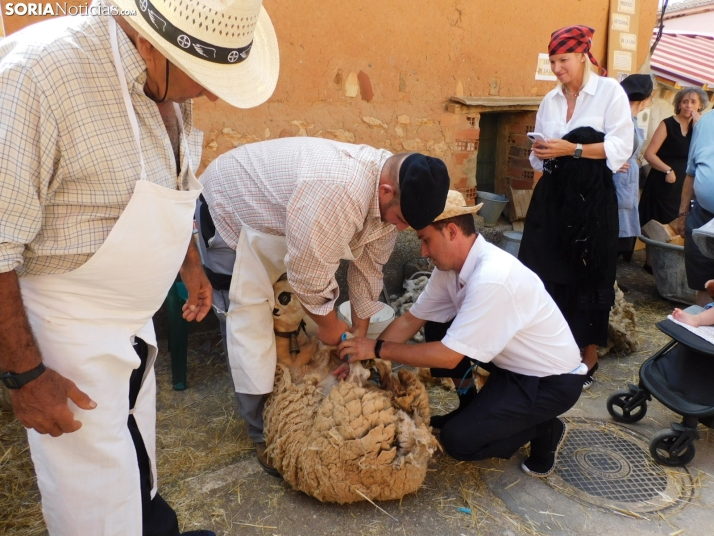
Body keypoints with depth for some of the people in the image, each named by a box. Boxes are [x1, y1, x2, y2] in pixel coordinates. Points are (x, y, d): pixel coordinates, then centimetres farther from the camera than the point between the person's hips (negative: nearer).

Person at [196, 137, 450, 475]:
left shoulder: (391, 196, -14)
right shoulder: (336, 194, -42)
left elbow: (368, 266, -4)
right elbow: (309, 275, -32)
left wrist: (359, 336, 0)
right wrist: (329, 325, -14)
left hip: (280, 208, 8)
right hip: (231, 206, -7)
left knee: (302, 308, 6)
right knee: (250, 312, -11)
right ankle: (266, 434, 1)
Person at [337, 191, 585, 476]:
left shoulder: (492, 278, -34)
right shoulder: (451, 265, -7)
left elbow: (449, 355, -30)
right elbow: (411, 319, -1)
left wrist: (378, 349, -22)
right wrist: (362, 359, -8)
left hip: (552, 380, -8)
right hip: (513, 360, 8)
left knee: (458, 440, -15)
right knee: (435, 329, -1)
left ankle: (544, 429, 8)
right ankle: (473, 410, 15)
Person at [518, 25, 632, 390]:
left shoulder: (610, 91, -2)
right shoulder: (550, 101, 13)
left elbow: (621, 146, -10)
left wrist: (572, 149, -18)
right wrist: (540, 153, -4)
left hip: (592, 195, -4)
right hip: (552, 195, 5)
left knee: (589, 275, 0)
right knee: (547, 272, 2)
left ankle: (588, 359, 12)